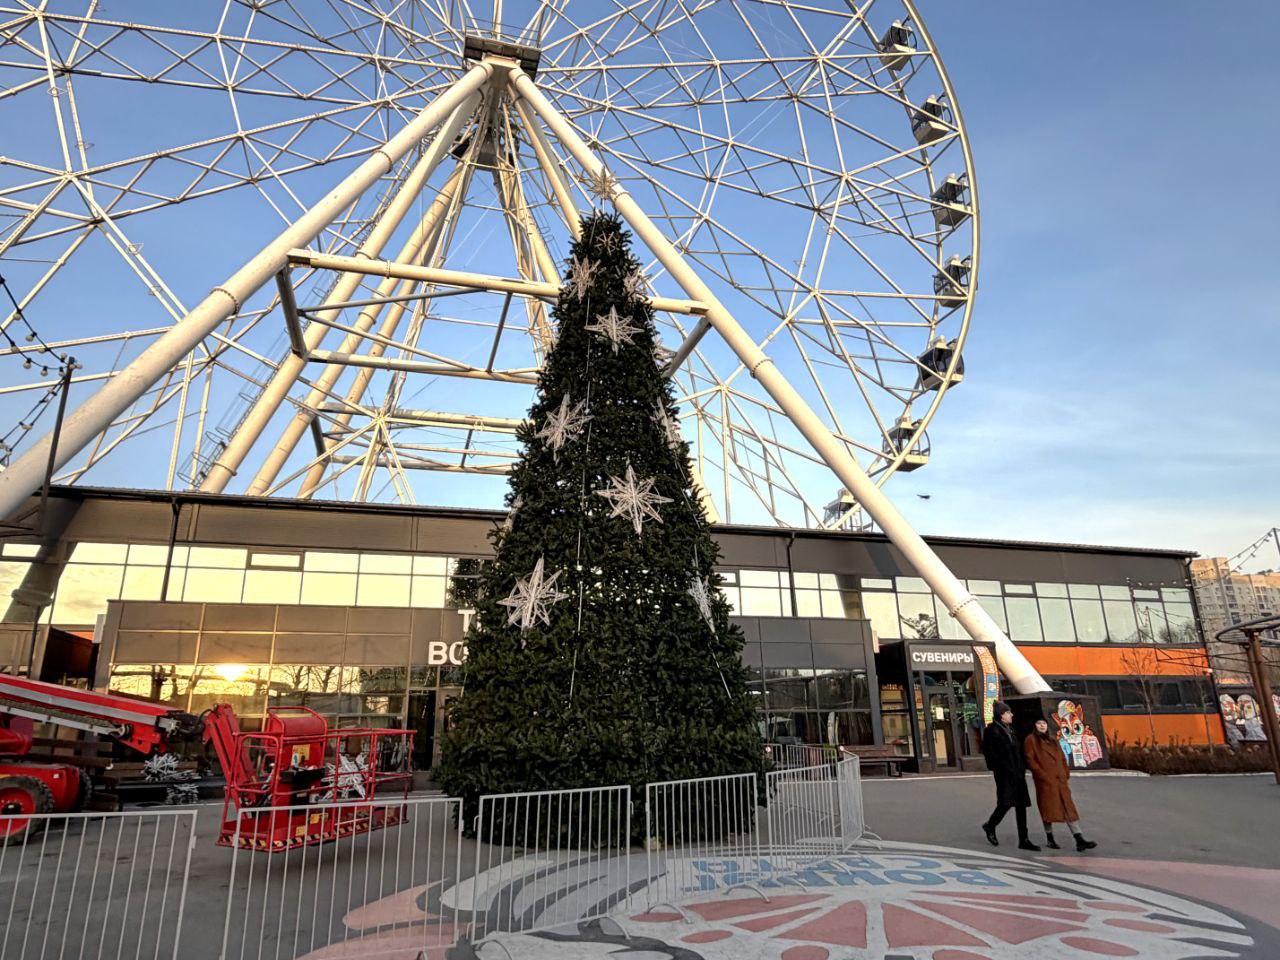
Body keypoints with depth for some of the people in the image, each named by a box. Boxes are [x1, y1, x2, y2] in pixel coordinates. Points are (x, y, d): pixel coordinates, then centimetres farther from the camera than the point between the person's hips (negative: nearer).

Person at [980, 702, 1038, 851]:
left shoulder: (1010, 729, 17)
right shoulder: (991, 730, -8)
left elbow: (1018, 750, 21)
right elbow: (988, 751, -13)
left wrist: (1022, 768, 11)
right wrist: (998, 767, -15)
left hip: (1017, 773, 8)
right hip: (1004, 773, -8)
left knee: (1021, 805, 5)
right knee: (1006, 803, -10)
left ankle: (1024, 840, 9)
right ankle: (990, 826, 15)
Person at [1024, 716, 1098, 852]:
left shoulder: (1053, 741, 21)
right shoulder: (1031, 739, 0)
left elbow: (1062, 759, 20)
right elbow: (1029, 759, -8)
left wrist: (1066, 773, 5)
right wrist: (1042, 774, -15)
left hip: (1060, 780, 6)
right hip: (1045, 780, -6)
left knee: (1069, 808, 0)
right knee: (1049, 808, -1)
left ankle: (1079, 840, -4)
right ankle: (1049, 839, 10)